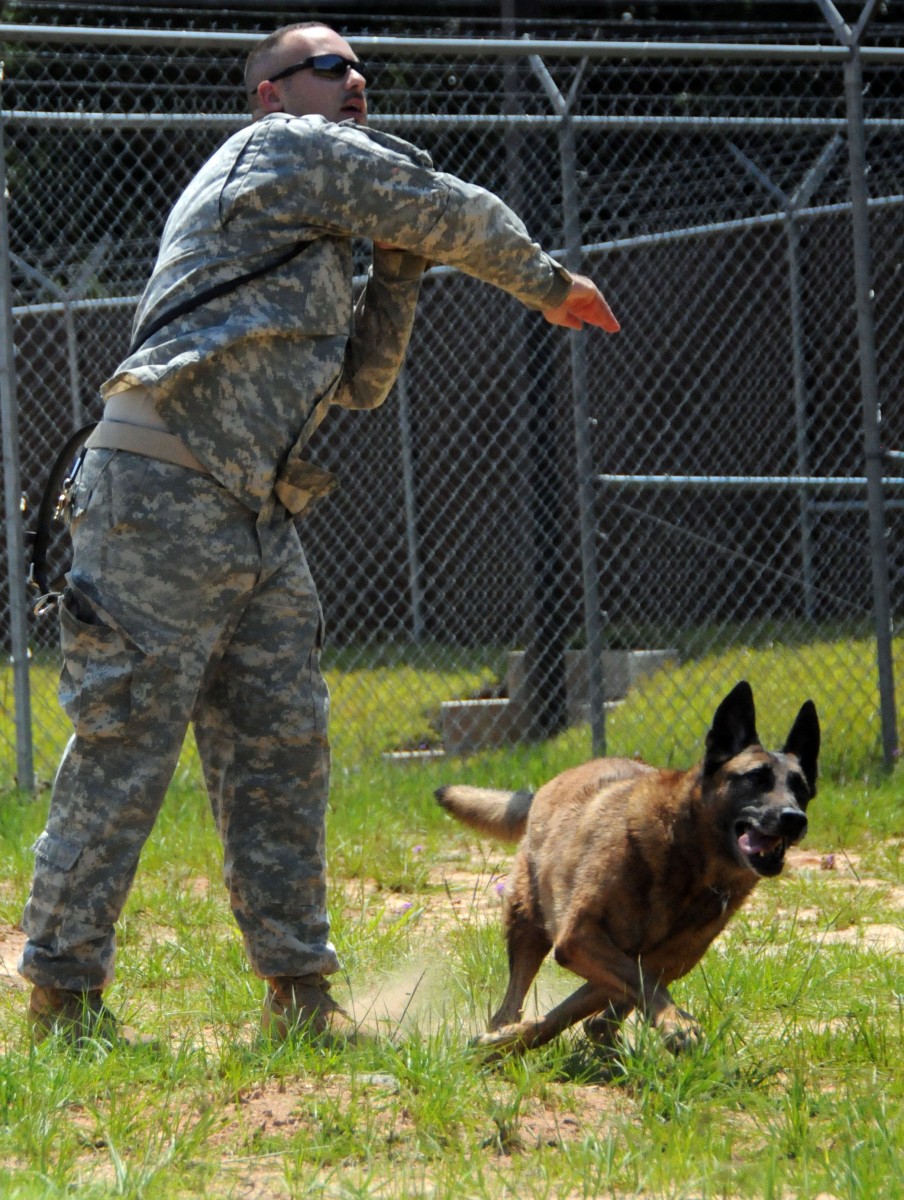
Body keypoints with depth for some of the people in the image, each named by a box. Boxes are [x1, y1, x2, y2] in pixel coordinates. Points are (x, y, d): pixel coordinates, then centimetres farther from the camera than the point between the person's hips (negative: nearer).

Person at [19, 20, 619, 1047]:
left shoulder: (315, 256, 28)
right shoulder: (284, 148, 1)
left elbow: (360, 384, 26)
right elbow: (454, 214, 1)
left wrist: (395, 269, 16)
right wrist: (553, 287, 16)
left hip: (257, 521, 10)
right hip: (162, 498, -10)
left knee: (282, 754, 6)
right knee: (124, 747, -8)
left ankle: (299, 996, 10)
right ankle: (62, 994, -5)